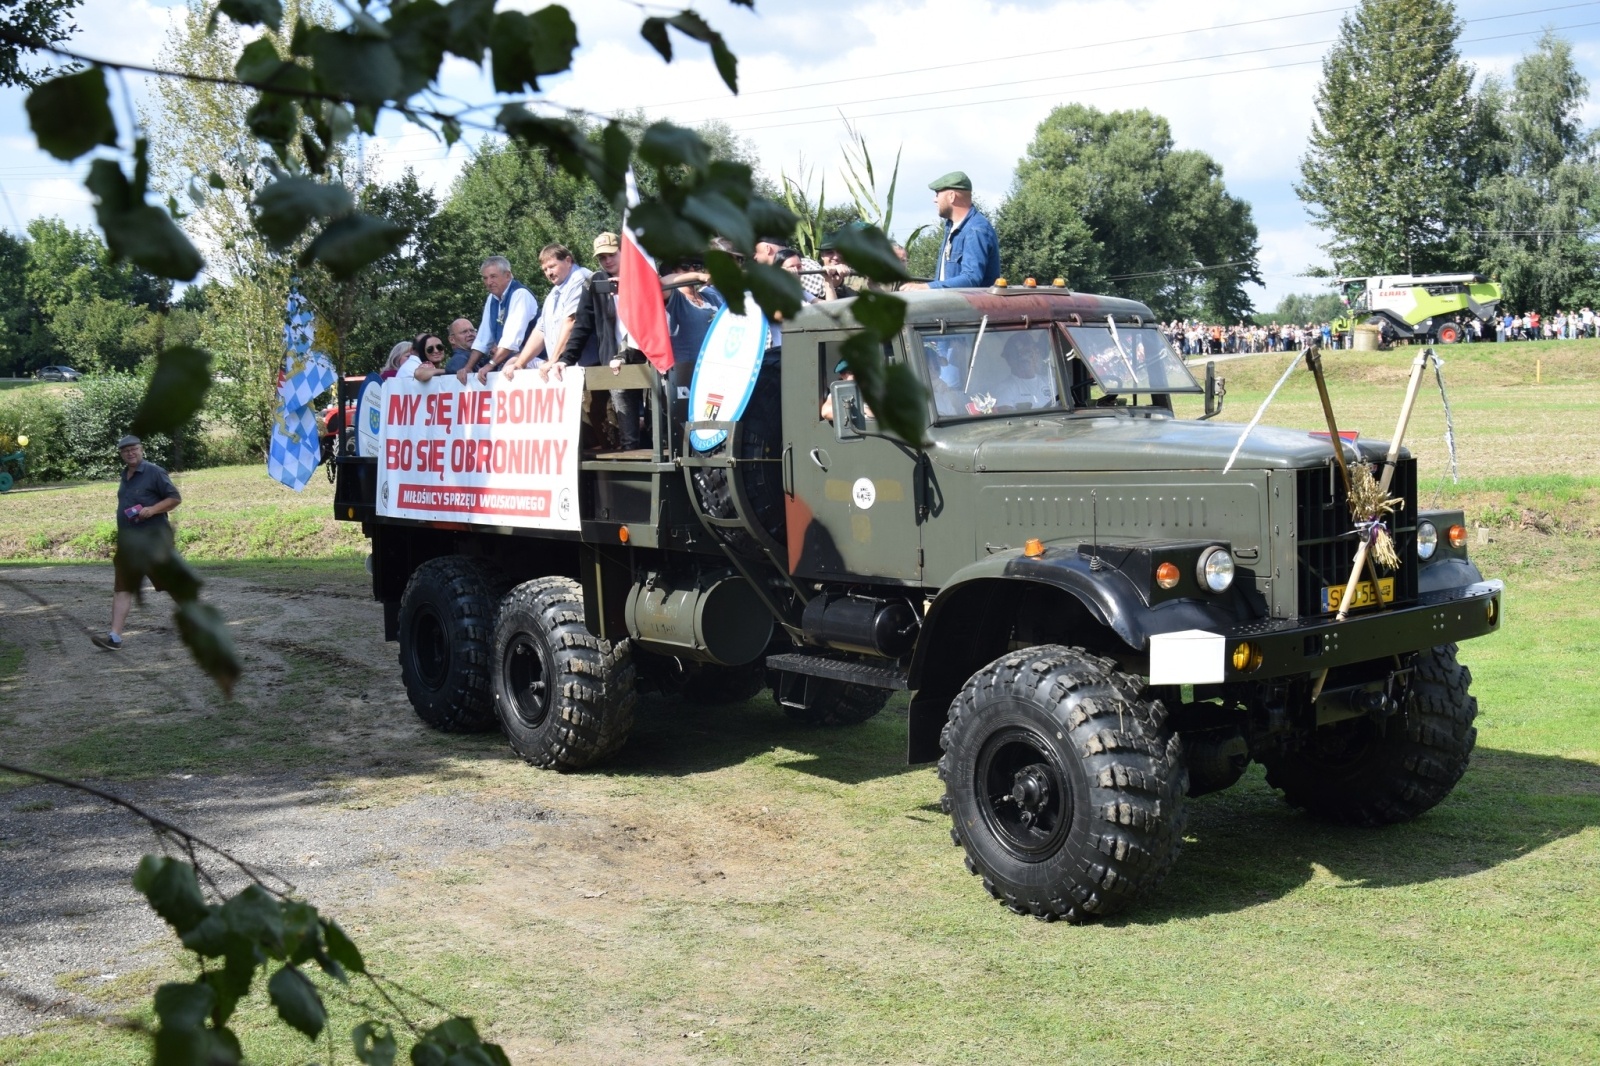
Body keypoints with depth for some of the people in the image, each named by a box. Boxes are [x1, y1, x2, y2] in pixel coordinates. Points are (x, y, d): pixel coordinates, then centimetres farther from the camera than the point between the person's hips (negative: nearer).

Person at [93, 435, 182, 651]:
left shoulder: (154, 472, -7)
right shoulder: (124, 476, 15)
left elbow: (175, 498, -9)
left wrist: (153, 509, -22)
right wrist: (123, 534, 19)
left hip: (154, 539, -7)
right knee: (122, 588, -1)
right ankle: (115, 637, -5)